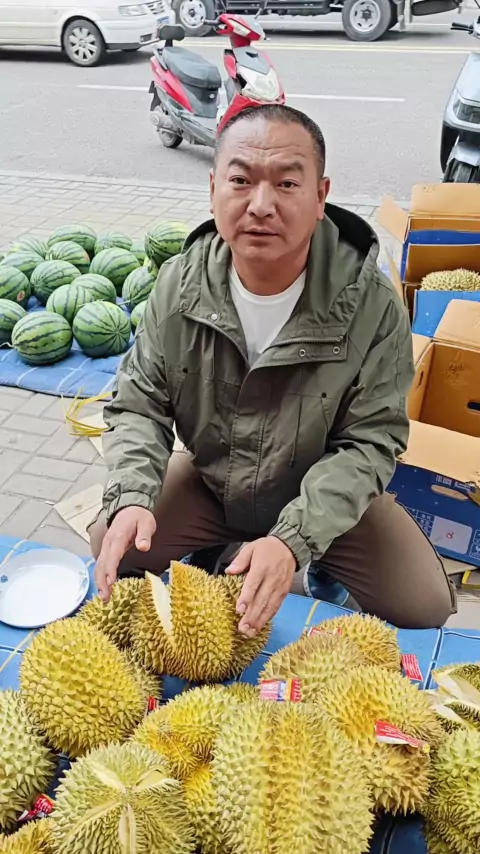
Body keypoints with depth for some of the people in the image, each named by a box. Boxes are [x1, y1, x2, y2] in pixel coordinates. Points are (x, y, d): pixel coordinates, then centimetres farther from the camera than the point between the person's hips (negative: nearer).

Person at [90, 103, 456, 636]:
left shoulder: (371, 306, -24)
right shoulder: (179, 285, -16)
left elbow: (370, 442, -21)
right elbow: (139, 405, -10)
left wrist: (294, 540, -35)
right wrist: (131, 498, -29)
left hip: (324, 496, -2)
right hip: (207, 481, 2)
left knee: (425, 604, -13)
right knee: (110, 549, -8)